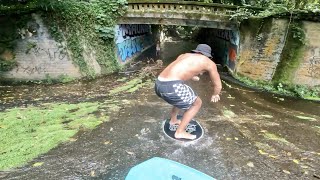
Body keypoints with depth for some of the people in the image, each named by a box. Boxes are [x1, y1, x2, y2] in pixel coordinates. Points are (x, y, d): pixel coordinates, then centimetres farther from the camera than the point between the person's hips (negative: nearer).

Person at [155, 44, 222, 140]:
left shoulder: (183, 55, 29)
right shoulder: (210, 63, 14)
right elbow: (218, 86, 22)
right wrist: (214, 95, 45)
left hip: (158, 85, 8)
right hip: (171, 86, -7)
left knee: (183, 96, 35)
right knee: (197, 103, 19)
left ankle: (173, 120, 51)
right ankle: (180, 132, 21)